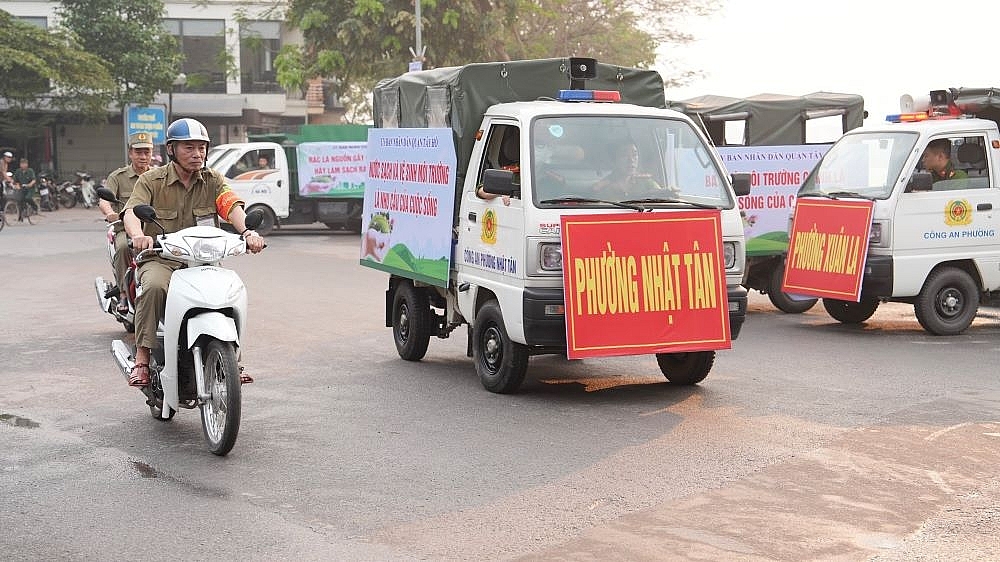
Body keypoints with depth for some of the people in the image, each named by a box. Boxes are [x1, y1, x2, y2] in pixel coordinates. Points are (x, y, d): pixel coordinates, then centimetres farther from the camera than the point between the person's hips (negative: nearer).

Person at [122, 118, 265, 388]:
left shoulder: (213, 181, 10)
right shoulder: (151, 180, 3)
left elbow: (233, 206, -9)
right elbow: (132, 211, -14)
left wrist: (247, 231, -32)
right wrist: (138, 235, -38)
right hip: (159, 259, -2)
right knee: (154, 287, -35)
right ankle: (142, 358, -29)